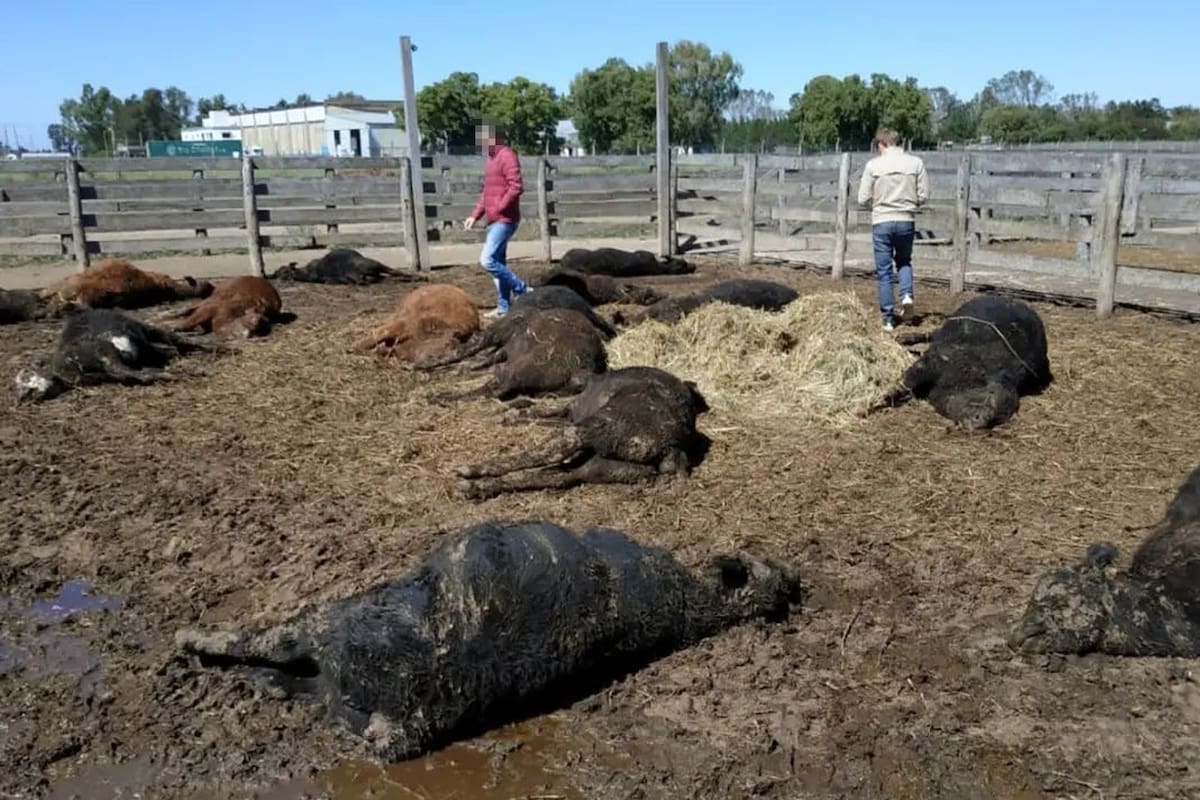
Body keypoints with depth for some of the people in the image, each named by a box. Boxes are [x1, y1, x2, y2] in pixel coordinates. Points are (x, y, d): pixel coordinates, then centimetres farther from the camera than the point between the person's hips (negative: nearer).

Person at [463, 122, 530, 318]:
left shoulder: (507, 156, -12)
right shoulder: (493, 158, 18)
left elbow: (516, 187, -22)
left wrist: (499, 208, -18)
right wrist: (475, 215, 16)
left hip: (504, 220, -10)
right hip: (494, 220, 10)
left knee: (487, 260, -16)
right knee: (498, 262, 10)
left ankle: (522, 290, -5)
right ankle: (504, 307, 15)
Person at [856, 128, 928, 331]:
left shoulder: (873, 165, -6)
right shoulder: (915, 162, 0)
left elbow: (863, 199, -4)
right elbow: (924, 196, 1)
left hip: (882, 222, -2)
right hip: (907, 221, 2)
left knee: (884, 271, 7)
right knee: (904, 261, 26)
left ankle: (888, 318, 8)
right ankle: (907, 295, 3)